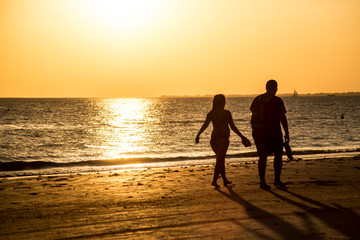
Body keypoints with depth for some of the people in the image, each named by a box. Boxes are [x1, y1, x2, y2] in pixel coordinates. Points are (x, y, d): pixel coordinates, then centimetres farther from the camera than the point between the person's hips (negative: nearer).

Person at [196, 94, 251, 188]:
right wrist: (242, 137, -4)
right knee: (220, 160, -4)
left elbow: (205, 125, -3)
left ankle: (225, 180, 24)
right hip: (223, 139, -5)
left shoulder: (211, 113, 3)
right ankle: (214, 180, -14)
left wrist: (198, 135, 7)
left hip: (214, 138, 5)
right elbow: (233, 127, -10)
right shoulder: (226, 113, -9)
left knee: (221, 160, 17)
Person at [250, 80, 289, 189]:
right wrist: (287, 133, -4)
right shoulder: (277, 101, -8)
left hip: (258, 131, 4)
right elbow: (282, 118, -9)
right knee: (278, 155, 11)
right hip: (272, 131, -4)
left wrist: (255, 130, 15)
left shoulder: (257, 99, 7)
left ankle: (262, 181, 2)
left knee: (262, 156, 7)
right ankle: (277, 180, 9)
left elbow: (253, 116, 8)